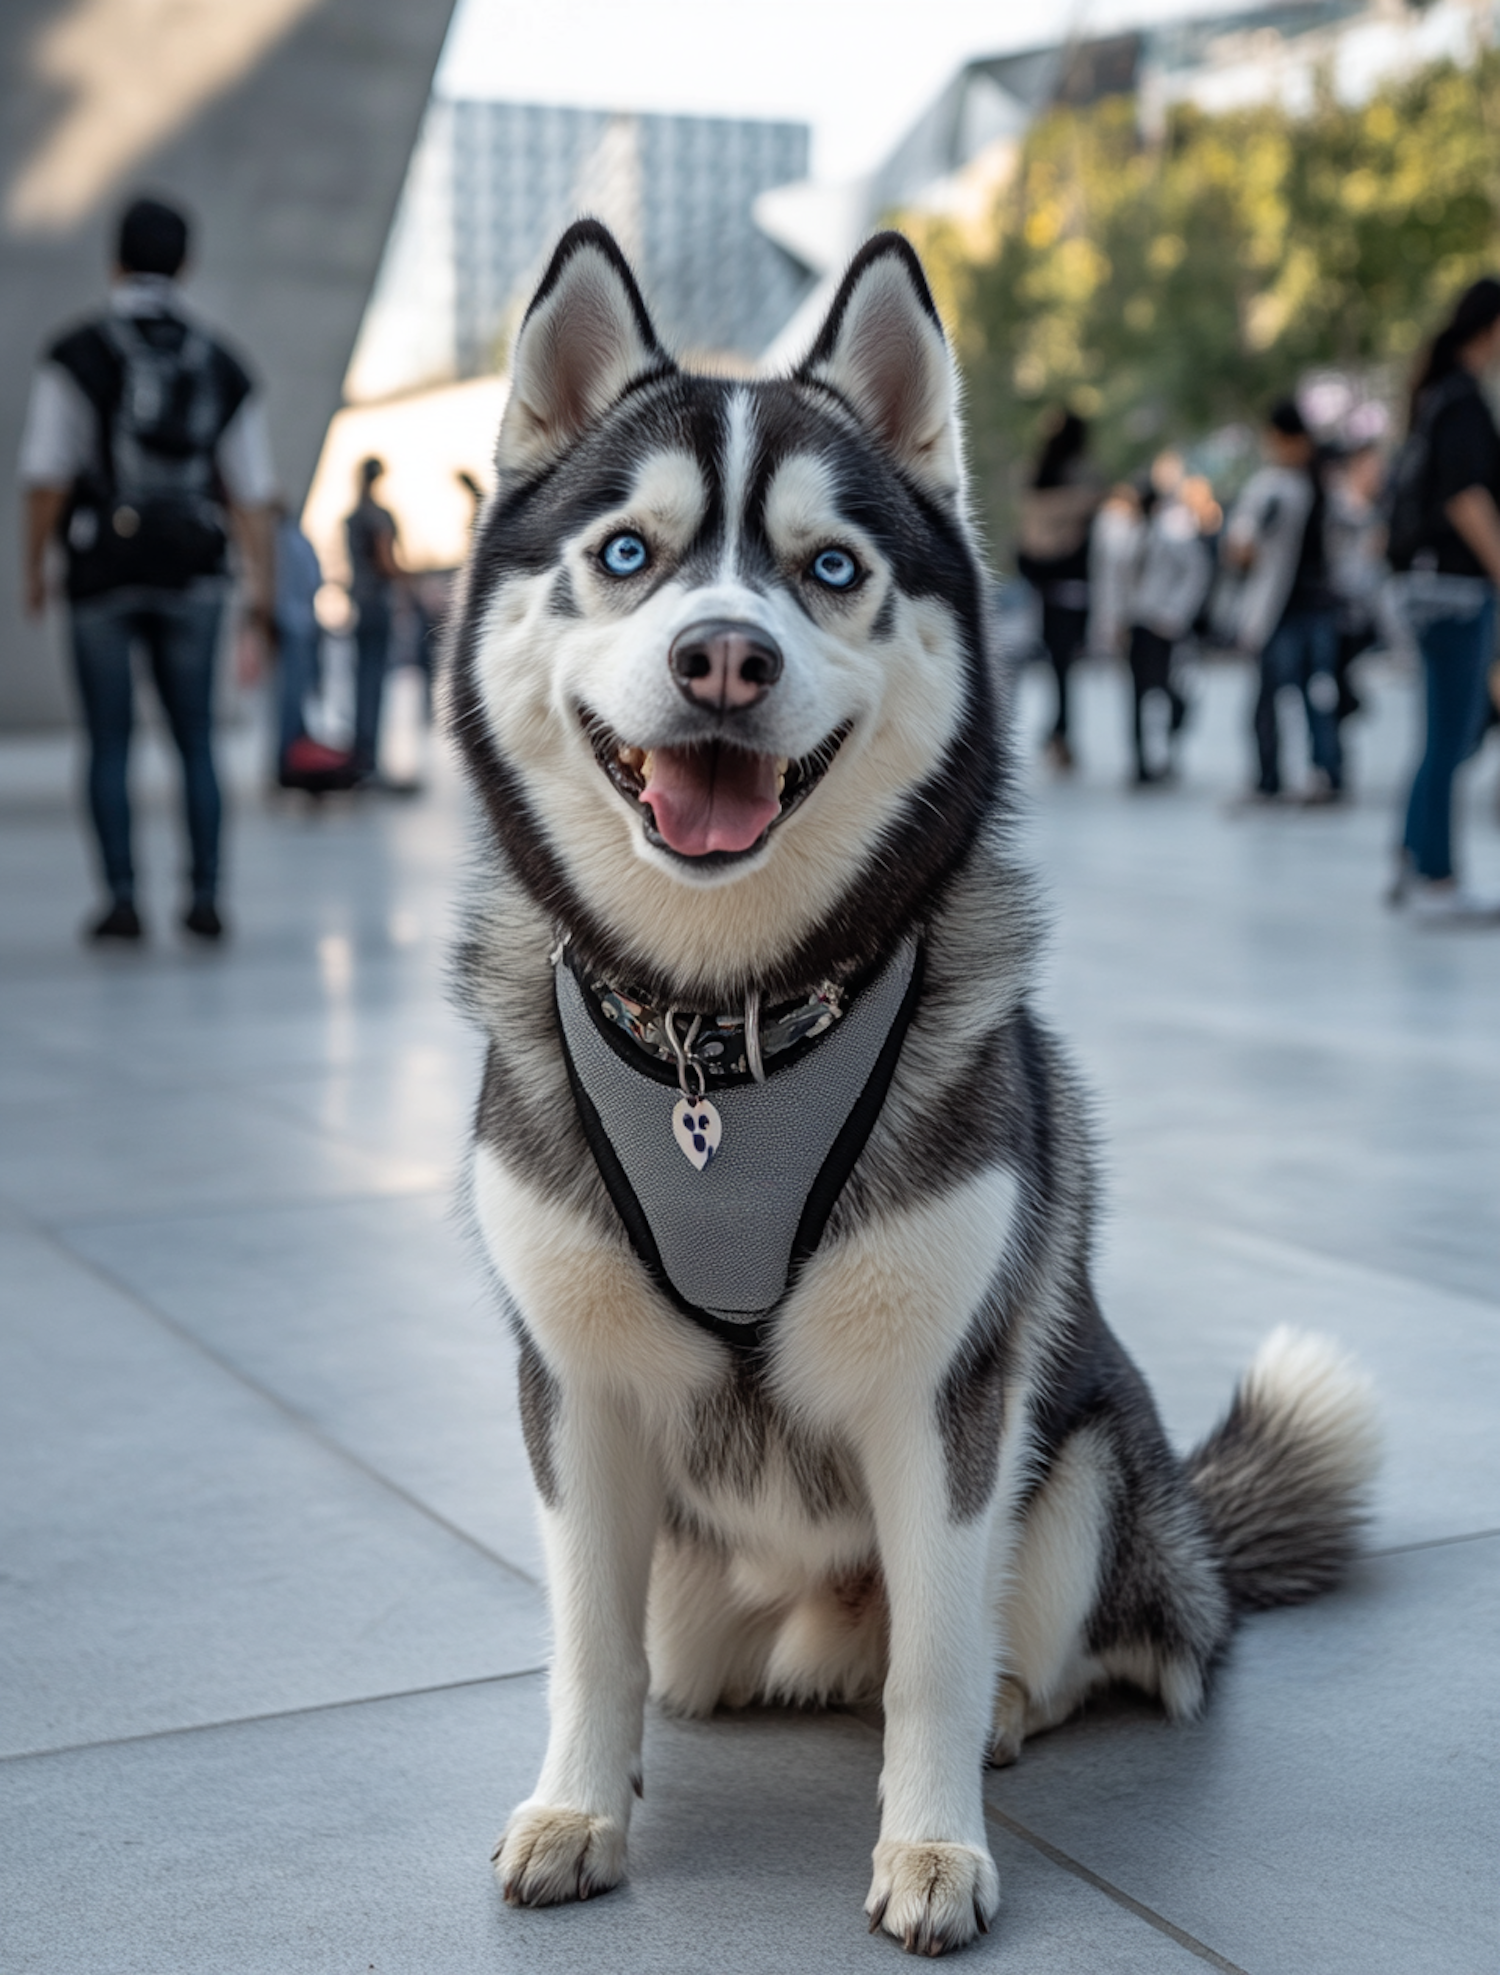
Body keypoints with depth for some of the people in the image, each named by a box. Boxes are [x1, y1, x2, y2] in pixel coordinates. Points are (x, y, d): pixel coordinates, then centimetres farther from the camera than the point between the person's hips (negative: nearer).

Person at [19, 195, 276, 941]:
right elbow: (251, 490, 2)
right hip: (190, 577, 2)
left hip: (104, 574, -2)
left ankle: (123, 900, -1)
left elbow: (47, 478, -10)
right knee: (195, 740, 10)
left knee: (110, 743, 5)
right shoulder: (222, 366, 6)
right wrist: (260, 585, 4)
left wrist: (34, 567, 1)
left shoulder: (74, 356, -4)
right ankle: (205, 898, 4)